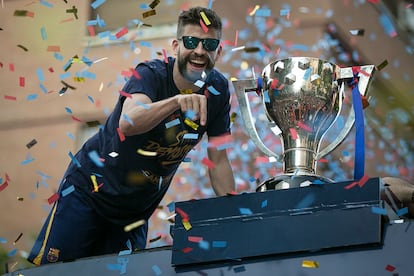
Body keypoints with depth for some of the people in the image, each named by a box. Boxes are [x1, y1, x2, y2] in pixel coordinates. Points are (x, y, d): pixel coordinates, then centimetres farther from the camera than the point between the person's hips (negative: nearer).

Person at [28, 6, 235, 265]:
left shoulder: (218, 89, -7)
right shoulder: (151, 74, -22)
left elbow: (218, 160, -1)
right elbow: (128, 123, -43)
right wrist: (177, 101, -59)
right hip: (89, 192, -5)